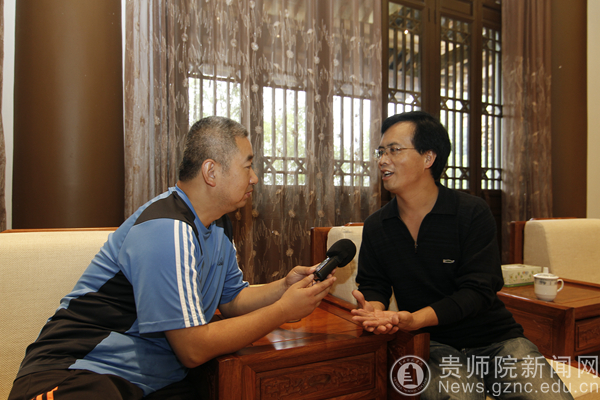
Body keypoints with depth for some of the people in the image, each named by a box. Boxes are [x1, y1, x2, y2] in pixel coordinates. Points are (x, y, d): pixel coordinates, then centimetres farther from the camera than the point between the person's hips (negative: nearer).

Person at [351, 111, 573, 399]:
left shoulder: (473, 213, -7)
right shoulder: (375, 227, 3)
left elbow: (478, 291, -13)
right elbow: (373, 284, 8)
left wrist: (415, 319, -28)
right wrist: (374, 308, -17)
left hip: (494, 338, 1)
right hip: (433, 344, 0)